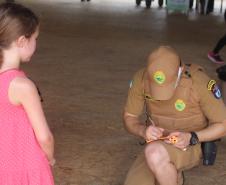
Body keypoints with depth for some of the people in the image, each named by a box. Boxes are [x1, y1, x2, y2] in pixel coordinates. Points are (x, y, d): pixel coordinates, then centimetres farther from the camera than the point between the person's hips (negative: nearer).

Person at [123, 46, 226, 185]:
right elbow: (129, 118, -3)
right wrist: (143, 131, -26)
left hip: (189, 148, -5)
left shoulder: (199, 82, -26)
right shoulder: (142, 78, -15)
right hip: (157, 147, 5)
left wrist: (191, 138, -30)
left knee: (154, 153, -37)